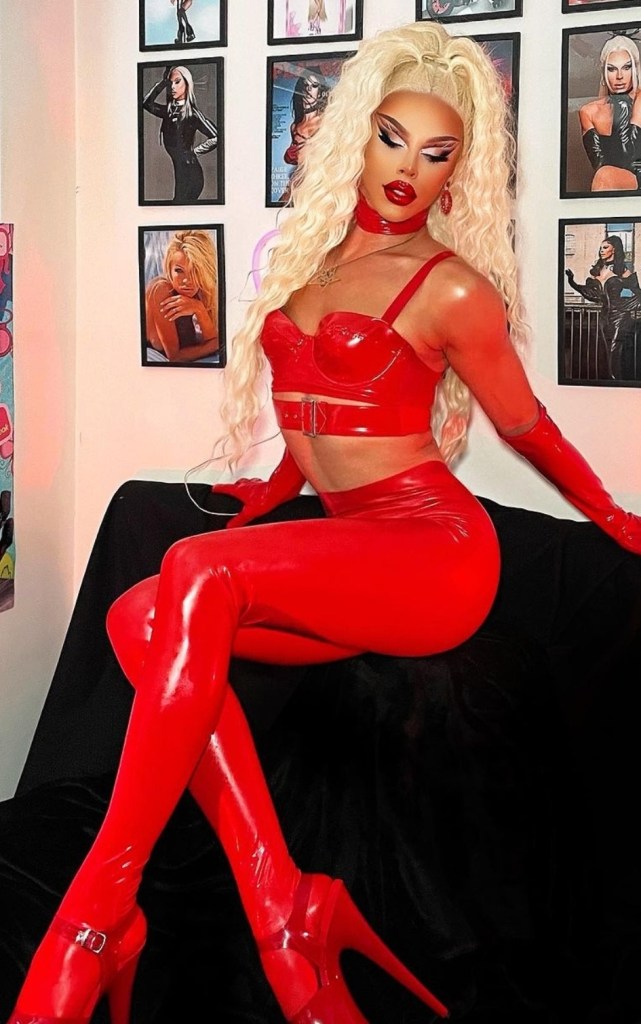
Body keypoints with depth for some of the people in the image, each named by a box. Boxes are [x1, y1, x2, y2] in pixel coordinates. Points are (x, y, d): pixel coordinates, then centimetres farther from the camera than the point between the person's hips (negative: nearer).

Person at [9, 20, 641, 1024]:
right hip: (348, 560, 7)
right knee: (138, 617, -21)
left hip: (434, 545, -6)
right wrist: (275, 490, 23)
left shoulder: (454, 289, -2)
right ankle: (287, 918, -25)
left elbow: (525, 424, 12)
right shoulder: (312, 255, 16)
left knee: (197, 572, -31)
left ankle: (94, 918, -30)